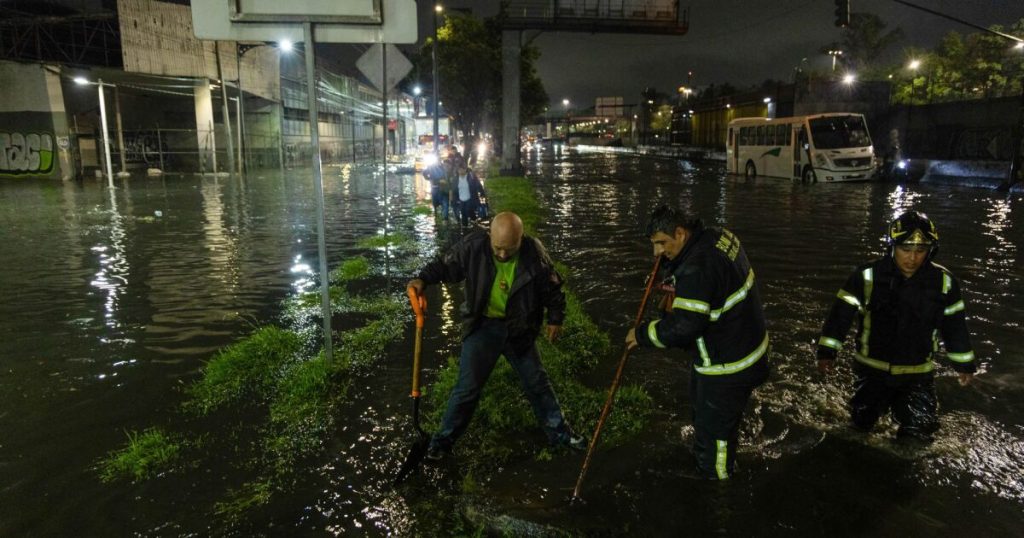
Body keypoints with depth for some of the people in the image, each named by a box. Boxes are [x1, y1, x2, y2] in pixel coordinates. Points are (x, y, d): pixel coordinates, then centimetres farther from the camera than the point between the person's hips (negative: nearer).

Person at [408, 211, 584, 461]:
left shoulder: (534, 253, -17)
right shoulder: (473, 246, -20)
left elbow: (552, 287, -2)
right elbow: (446, 265, -5)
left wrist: (555, 318, -1)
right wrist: (423, 279, -21)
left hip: (518, 328, 2)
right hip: (483, 327, -1)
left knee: (537, 382, 15)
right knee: (467, 387, 1)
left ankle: (558, 432, 34)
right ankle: (445, 438, 22)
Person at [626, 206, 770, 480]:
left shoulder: (698, 268, -33)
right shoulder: (718, 236, -2)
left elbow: (683, 327, -34)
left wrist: (643, 334, -19)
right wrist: (671, 276, -3)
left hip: (728, 367, -11)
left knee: (713, 436, 4)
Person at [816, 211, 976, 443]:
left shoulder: (943, 282, -8)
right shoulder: (868, 276, -16)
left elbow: (955, 325, 4)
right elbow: (841, 313, -12)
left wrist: (964, 364, 12)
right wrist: (827, 351, -15)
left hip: (917, 374, 1)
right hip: (872, 369, -1)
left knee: (918, 431, 0)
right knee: (861, 424, 9)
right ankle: (881, 400, 42)